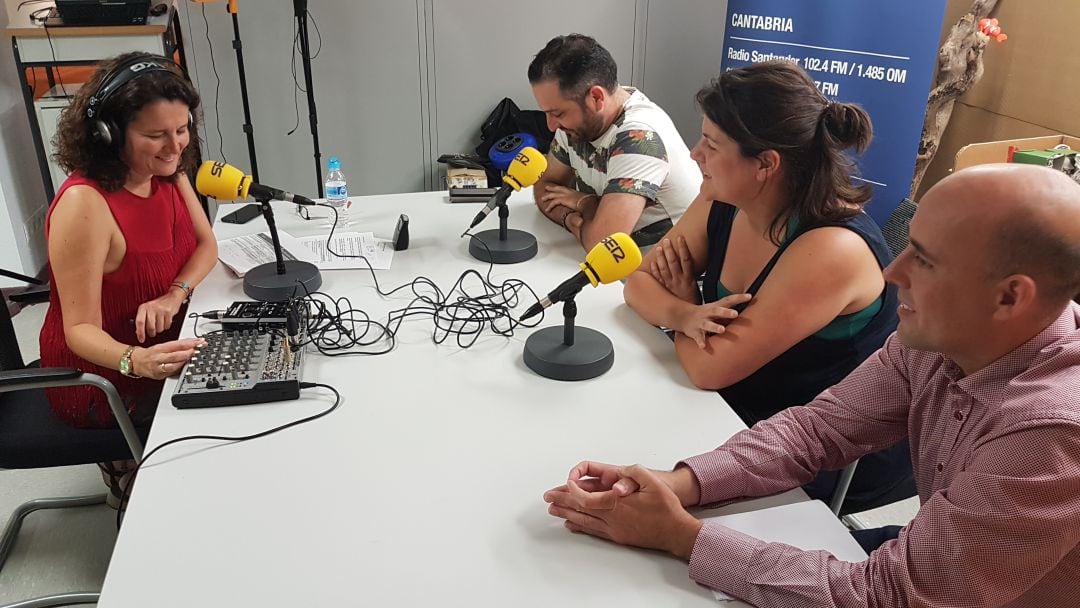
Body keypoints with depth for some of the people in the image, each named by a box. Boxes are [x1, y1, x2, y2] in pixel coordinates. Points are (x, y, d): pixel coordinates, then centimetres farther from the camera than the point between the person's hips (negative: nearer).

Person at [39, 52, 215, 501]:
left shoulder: (168, 172, -5)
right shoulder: (84, 205, -28)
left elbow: (205, 244, 3)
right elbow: (81, 329, -26)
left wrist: (175, 294, -18)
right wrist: (137, 360, -46)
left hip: (162, 346, 7)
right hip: (101, 376, -7)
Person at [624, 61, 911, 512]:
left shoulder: (832, 250, -29)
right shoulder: (722, 204, -6)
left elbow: (709, 368, -28)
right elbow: (640, 283, -1)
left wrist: (685, 299, -9)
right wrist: (686, 316, -22)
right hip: (742, 421, 7)